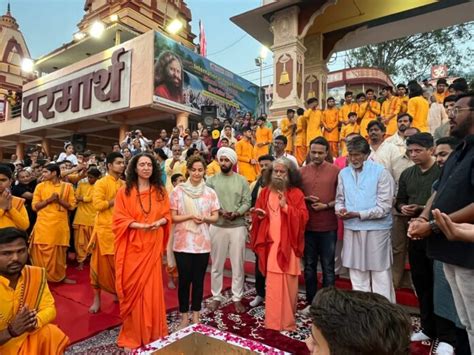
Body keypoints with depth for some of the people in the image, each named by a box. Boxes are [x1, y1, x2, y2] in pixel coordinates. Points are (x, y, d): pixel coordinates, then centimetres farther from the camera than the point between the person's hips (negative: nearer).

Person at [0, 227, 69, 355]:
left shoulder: (36, 274, -8)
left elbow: (49, 308, -4)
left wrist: (34, 321, -22)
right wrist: (11, 331, -32)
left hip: (24, 337, 5)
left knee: (52, 333, -15)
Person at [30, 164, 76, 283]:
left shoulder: (67, 186, 3)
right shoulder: (40, 186, 5)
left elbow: (72, 206, 2)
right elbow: (34, 206, 2)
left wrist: (59, 200, -13)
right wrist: (48, 200, -12)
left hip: (60, 224, 0)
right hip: (43, 224, 0)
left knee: (59, 252, 8)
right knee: (42, 252, 1)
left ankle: (61, 276, 21)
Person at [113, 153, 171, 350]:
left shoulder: (160, 191, 6)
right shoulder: (124, 191, -1)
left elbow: (167, 215, 8)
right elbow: (119, 219, -5)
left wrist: (158, 223, -13)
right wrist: (139, 225, -18)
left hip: (152, 246, 2)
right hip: (132, 246, -1)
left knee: (152, 286, 6)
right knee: (133, 287, 4)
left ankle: (152, 331, 25)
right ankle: (133, 332, 22)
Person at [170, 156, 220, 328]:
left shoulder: (210, 192, 3)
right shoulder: (178, 190, -4)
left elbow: (215, 217, 5)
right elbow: (172, 217, -4)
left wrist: (204, 218, -15)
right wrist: (190, 216, -19)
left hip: (202, 242, 2)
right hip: (183, 242, -2)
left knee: (199, 280, 12)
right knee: (184, 280, 7)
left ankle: (196, 315, 28)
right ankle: (184, 316, 25)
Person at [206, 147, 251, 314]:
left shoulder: (242, 180, 3)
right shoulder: (211, 180, 2)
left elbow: (247, 202, -3)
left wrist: (237, 213, -20)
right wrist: (220, 211, -19)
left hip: (237, 226, 0)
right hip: (217, 226, 0)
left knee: (238, 264, 8)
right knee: (216, 264, 11)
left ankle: (237, 298, 22)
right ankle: (216, 297, 26)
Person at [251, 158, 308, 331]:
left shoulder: (296, 193, 0)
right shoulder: (265, 192, 9)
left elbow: (303, 217, -8)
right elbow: (256, 215, 14)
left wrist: (286, 207, -19)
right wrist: (259, 215, -9)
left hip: (288, 244, -2)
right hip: (270, 244, 2)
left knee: (288, 282, 4)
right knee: (273, 283, 4)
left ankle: (288, 319, 22)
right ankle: (274, 320, 17)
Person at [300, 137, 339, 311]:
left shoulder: (336, 171, -3)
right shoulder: (302, 171, 4)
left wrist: (327, 205, -16)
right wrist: (306, 199, -10)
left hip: (328, 227, -2)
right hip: (307, 226, 3)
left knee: (328, 267, 8)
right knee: (309, 266, 14)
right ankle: (311, 301, 28)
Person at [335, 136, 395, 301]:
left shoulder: (381, 172, -7)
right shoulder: (344, 173, 8)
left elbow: (384, 207, -11)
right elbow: (340, 198, 14)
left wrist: (358, 214, -18)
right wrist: (340, 209, -8)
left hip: (376, 229, -4)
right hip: (352, 229, 4)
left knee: (380, 274, 5)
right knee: (357, 274, 14)